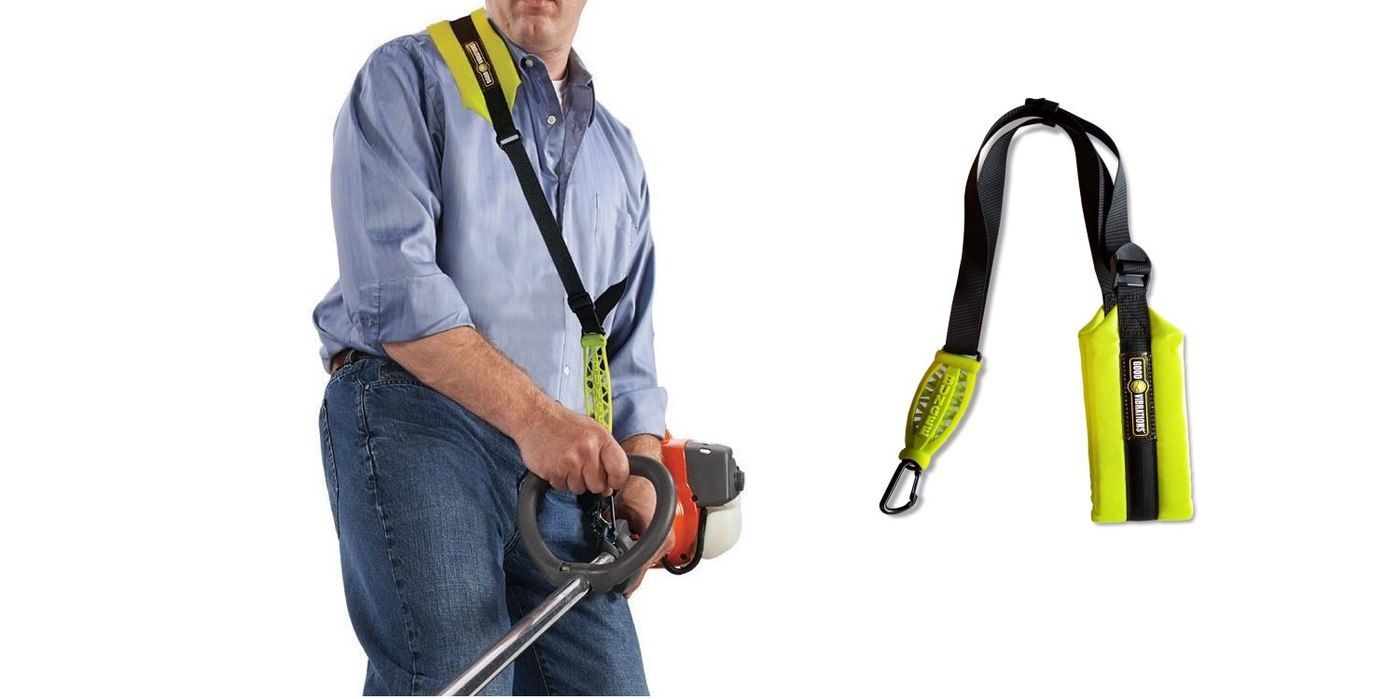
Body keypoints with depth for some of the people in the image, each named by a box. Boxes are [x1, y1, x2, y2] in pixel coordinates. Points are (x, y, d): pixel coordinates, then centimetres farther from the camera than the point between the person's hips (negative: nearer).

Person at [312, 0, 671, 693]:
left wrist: (638, 478, 6)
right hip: (415, 424, -6)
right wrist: (531, 411, -18)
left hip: (560, 468, 6)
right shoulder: (410, 77, 6)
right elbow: (391, 285, -9)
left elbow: (628, 349, 26)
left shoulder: (617, 151, 25)